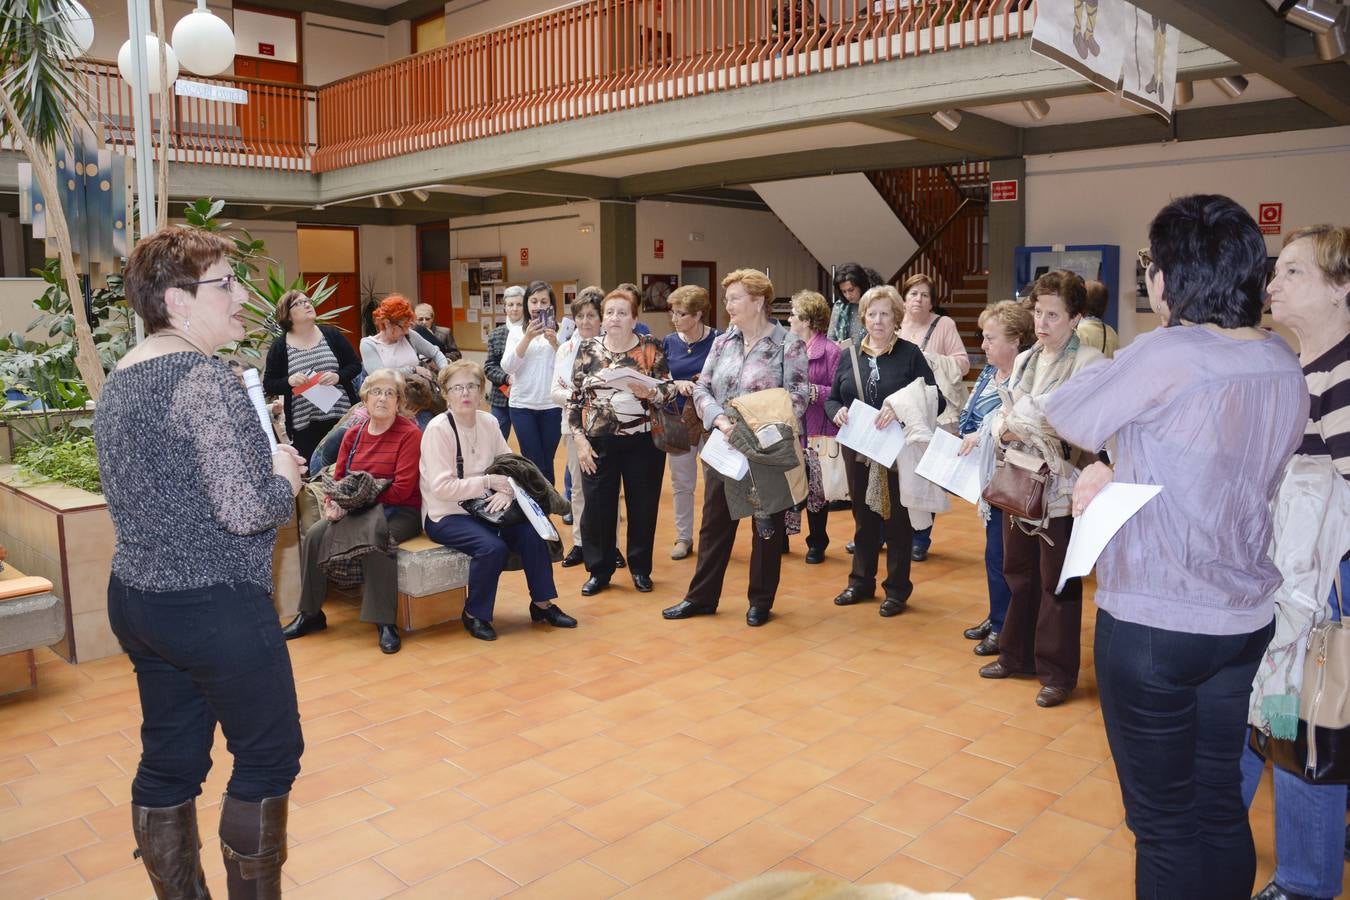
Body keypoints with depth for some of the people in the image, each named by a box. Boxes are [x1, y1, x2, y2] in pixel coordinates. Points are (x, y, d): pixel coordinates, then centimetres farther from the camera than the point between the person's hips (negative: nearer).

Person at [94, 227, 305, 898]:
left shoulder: (118, 381, 10)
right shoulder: (204, 379, -19)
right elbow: (248, 510, -25)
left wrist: (263, 457, 14)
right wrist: (283, 472, -5)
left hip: (135, 596, 9)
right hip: (216, 607, -9)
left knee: (168, 762, 17)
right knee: (270, 754, 9)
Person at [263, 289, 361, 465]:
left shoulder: (331, 334, 7)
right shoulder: (279, 347, 4)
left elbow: (355, 365, 9)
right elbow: (268, 385, 5)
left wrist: (338, 376, -11)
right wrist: (289, 381, -14)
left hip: (341, 417, 1)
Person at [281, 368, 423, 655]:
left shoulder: (410, 434, -8)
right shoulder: (353, 434, 11)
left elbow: (402, 489, -15)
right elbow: (338, 479, 13)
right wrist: (333, 504, -10)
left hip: (398, 512, -6)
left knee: (375, 537, -35)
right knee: (314, 535, -15)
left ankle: (385, 622, -25)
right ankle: (310, 613, 2)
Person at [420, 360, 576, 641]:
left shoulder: (488, 422, 4)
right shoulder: (438, 428, -15)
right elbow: (441, 487, -21)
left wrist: (506, 491, -15)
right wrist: (488, 482, -21)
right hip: (445, 516, -6)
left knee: (531, 533, -15)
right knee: (492, 547, -29)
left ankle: (542, 604, 4)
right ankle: (474, 615, -6)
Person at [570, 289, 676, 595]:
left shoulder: (651, 348, 0)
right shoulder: (588, 349, 3)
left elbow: (669, 389, -2)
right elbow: (575, 398, 4)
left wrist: (650, 392, -23)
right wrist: (579, 439, -3)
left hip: (642, 442, -1)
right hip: (598, 443, 1)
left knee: (643, 506, 8)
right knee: (597, 507, 5)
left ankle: (640, 568, 26)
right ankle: (599, 571, 21)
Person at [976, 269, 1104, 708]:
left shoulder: (1089, 363, -11)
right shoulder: (1024, 361, 12)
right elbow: (1002, 413, 14)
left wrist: (1030, 425, -23)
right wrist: (1005, 429, -7)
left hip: (1062, 487, -7)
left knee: (1057, 582, 5)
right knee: (1019, 572, 18)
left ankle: (1057, 671, 18)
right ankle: (1017, 654, 33)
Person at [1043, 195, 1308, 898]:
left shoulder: (1166, 355, -20)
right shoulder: (1285, 367, 4)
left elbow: (1072, 417, -6)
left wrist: (1038, 399, 13)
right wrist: (1122, 473, 8)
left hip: (1151, 623, -7)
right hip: (1244, 622, 7)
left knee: (1164, 820, 8)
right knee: (1220, 803, 20)